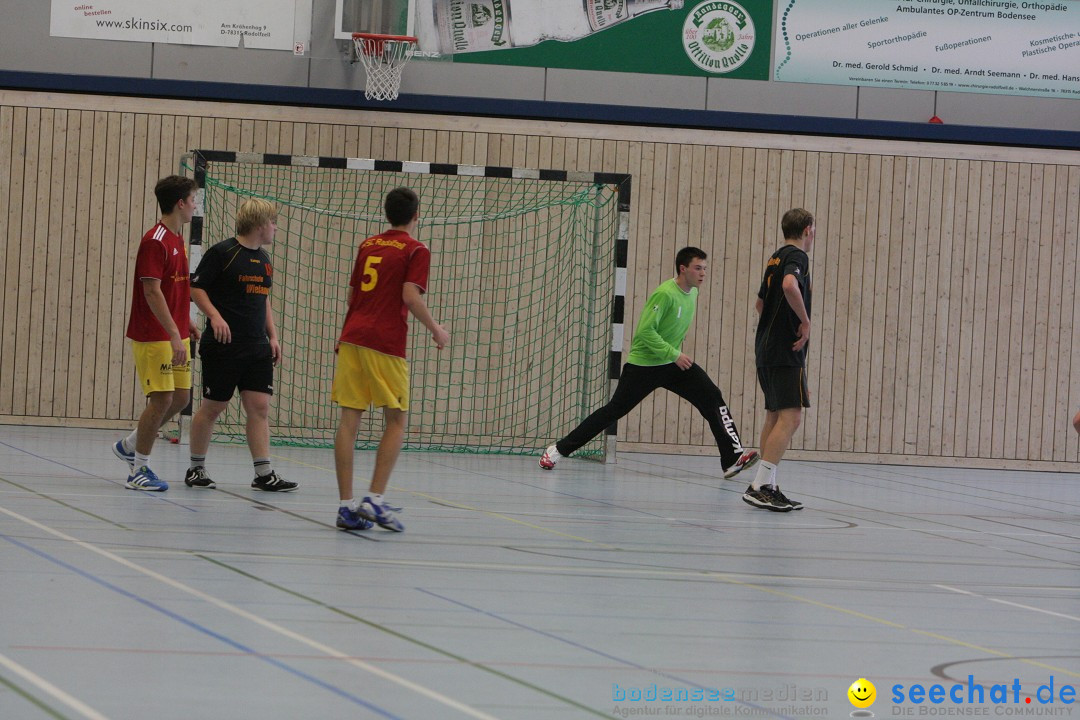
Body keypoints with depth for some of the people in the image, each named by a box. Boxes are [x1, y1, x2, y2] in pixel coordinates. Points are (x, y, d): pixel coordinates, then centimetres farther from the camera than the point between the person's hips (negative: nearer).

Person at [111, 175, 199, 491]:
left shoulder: (177, 241, 14)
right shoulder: (155, 241, -15)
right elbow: (151, 291, -21)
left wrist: (184, 324, 19)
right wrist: (174, 334, -26)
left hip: (175, 334, 9)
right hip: (154, 337, -9)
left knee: (180, 398, 10)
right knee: (162, 399, -9)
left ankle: (129, 445, 28)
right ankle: (140, 470, 3)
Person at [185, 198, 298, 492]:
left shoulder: (264, 259, 15)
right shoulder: (222, 253, -9)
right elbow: (196, 287, -9)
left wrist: (273, 336, 17)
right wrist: (215, 316, -23)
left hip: (257, 347, 7)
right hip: (223, 346, -7)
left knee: (259, 407, -1)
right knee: (212, 407, 1)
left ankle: (264, 473, -2)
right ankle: (196, 468, 14)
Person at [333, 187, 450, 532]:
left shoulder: (367, 246, 17)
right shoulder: (416, 251, -1)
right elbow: (411, 296, -12)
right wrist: (437, 331, 1)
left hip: (352, 337, 5)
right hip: (386, 343, -5)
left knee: (350, 419, 3)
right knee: (396, 422, 4)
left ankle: (346, 505, 1)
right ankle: (375, 499, -8)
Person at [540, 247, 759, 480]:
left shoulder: (691, 293, 4)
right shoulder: (665, 294, -22)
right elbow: (646, 331, -26)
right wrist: (674, 355, -28)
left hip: (673, 363, 7)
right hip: (643, 364, -7)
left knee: (712, 397, -9)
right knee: (613, 410, -2)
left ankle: (733, 458, -11)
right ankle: (558, 450, 10)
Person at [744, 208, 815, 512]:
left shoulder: (776, 259, 18)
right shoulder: (797, 256, -10)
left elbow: (761, 303, 31)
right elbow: (790, 285, -32)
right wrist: (805, 321, -21)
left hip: (766, 349, 10)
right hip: (786, 352, -10)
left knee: (775, 416, 12)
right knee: (790, 416, -13)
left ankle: (768, 487, 12)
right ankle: (760, 485, -21)